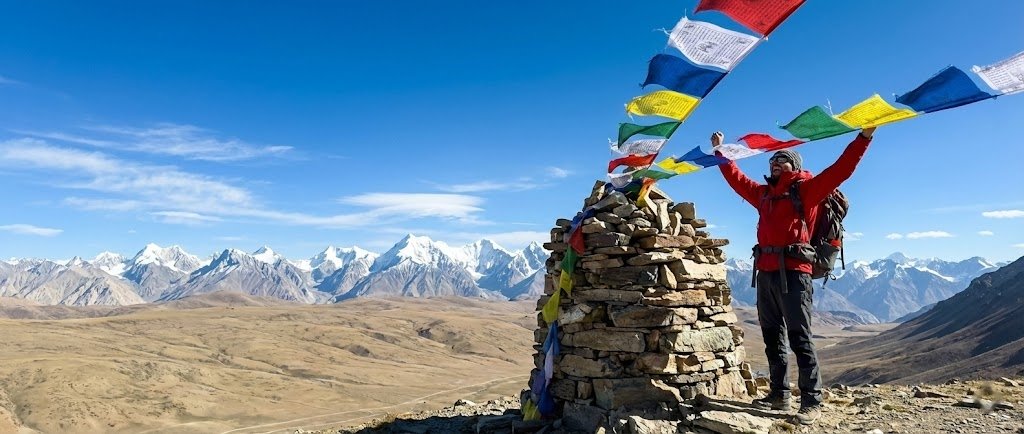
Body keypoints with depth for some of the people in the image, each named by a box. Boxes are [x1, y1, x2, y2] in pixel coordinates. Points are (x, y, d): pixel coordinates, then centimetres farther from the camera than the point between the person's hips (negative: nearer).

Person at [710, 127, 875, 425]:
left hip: (792, 272, -7)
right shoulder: (763, 193, 20)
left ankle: (812, 402, -1)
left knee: (799, 338, -7)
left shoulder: (806, 189, 3)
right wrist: (720, 152, 37)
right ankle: (779, 394, 19)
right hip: (765, 272, 7)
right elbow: (736, 179, 32)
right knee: (772, 337, 10)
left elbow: (840, 170, -6)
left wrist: (864, 136, -13)